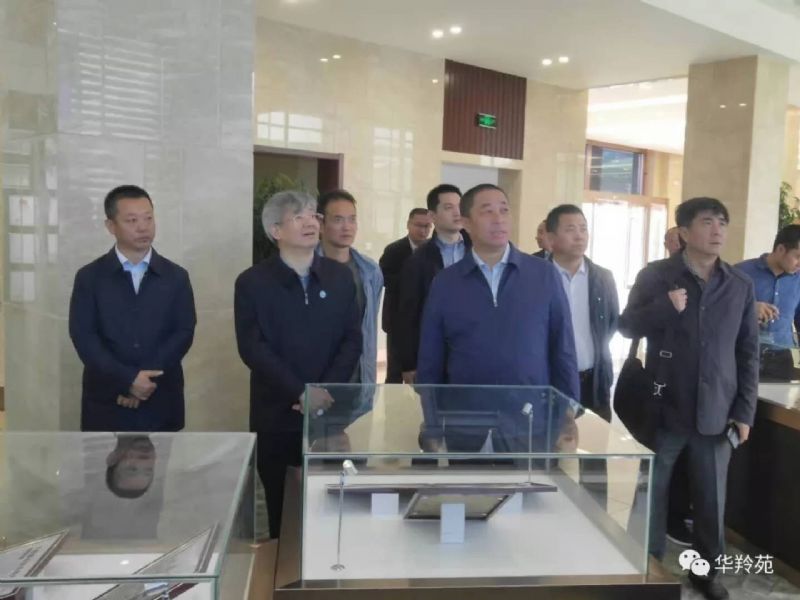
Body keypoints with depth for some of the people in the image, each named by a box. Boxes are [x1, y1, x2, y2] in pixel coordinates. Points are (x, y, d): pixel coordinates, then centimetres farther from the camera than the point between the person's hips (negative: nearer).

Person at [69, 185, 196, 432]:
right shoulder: (89, 277, 2)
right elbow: (83, 336, -5)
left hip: (161, 402, 1)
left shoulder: (176, 276, 5)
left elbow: (184, 332, -1)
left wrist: (146, 379, -13)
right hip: (106, 402, -1)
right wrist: (127, 379, -16)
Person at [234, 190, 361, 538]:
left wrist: (325, 391, -10)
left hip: (331, 412, 2)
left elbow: (352, 340, 3)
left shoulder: (340, 277, 6)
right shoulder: (252, 282, -2)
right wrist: (301, 393, -16)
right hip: (276, 414, -2)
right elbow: (252, 348, -9)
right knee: (281, 512, 9)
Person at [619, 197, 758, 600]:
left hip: (716, 412, 2)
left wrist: (745, 411, 3)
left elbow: (748, 353, 7)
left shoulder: (741, 285, 4)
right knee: (652, 493, 10)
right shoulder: (655, 276, -4)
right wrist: (665, 307, -20)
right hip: (664, 408, -2)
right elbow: (626, 327, -3)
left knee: (712, 498, 12)